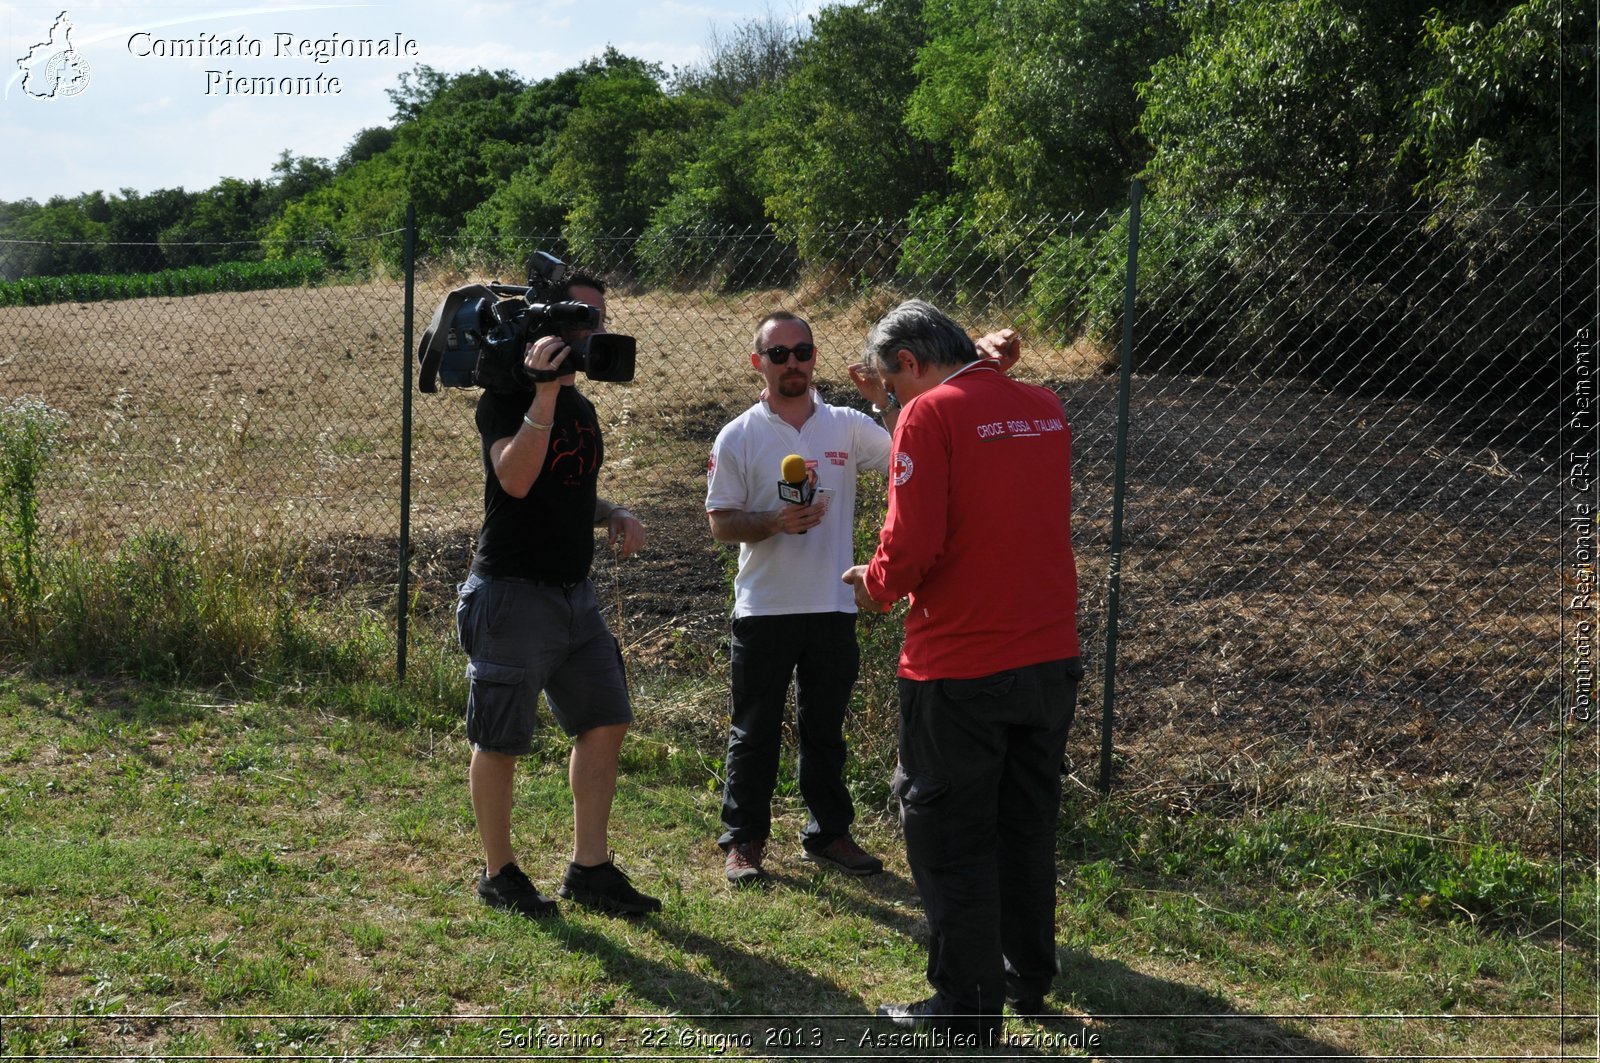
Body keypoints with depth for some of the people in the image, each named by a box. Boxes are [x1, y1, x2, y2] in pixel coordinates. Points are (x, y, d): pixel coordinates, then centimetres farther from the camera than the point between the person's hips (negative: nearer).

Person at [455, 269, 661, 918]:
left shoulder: (582, 407, 15)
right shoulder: (508, 397, -11)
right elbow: (517, 480, -27)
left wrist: (614, 516, 6)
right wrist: (545, 391, -31)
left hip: (575, 592, 8)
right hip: (512, 593, -8)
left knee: (605, 723, 7)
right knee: (500, 741, 3)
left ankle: (588, 870, 17)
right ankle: (498, 874, 18)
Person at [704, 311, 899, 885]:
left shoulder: (848, 427, 3)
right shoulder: (738, 437, -2)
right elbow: (720, 522, -2)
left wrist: (885, 400, -19)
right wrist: (775, 523, -19)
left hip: (833, 606, 2)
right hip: (764, 608, -2)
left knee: (825, 729, 14)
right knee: (754, 731, 6)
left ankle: (829, 833, 26)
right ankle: (743, 840, 17)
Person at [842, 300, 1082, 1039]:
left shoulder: (931, 413, -13)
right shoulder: (1044, 408, 7)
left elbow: (912, 543, -20)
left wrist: (877, 584, -1)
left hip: (959, 667, -7)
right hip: (1051, 656, 7)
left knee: (949, 837, 7)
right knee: (1027, 824, 21)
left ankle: (968, 1007, 14)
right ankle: (1028, 975, 34)